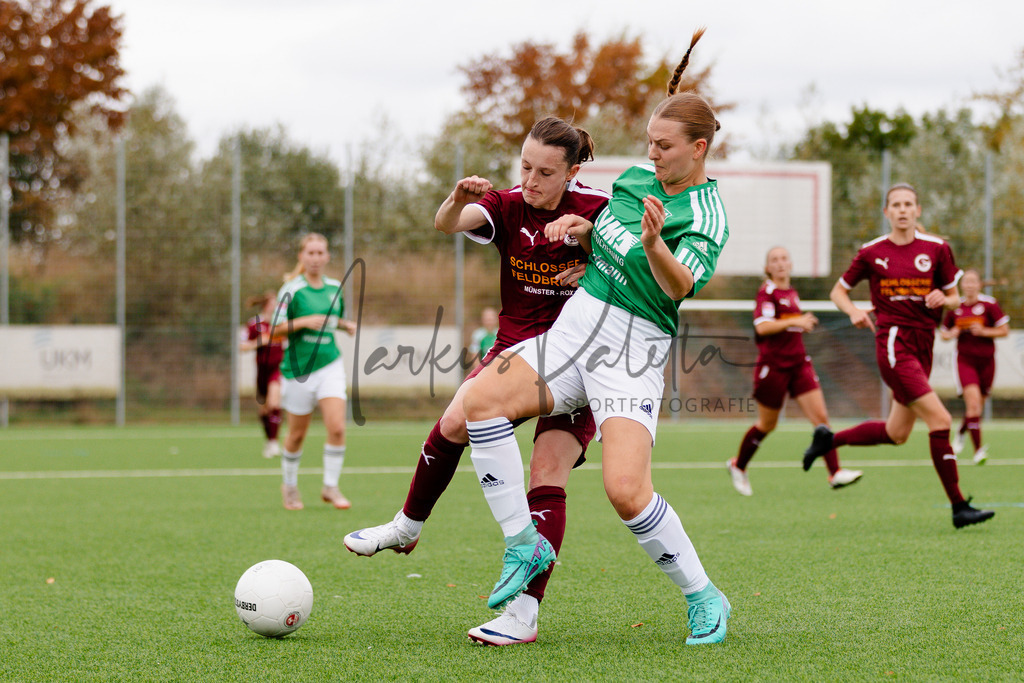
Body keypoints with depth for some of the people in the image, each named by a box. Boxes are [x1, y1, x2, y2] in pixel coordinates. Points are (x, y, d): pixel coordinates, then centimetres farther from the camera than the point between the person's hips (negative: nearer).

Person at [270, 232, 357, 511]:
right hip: (299, 368, -3)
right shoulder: (292, 290, -9)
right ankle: (289, 485, 30)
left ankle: (330, 487, -2)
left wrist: (346, 325, 4)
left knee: (337, 428, -13)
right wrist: (304, 322, -24)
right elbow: (277, 329, -10)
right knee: (297, 435, 8)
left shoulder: (335, 288, 7)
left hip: (330, 365, 3)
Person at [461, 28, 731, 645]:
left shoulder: (707, 218, -11)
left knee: (626, 490, -22)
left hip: (634, 349, -7)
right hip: (577, 323, 7)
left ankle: (704, 598, -1)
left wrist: (653, 245, -47)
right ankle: (524, 545, -8)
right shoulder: (638, 177, 10)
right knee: (482, 398, -18)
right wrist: (582, 226, 6)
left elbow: (679, 286, -27)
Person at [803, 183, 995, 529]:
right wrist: (853, 311, -9)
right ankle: (959, 507, -15)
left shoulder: (936, 249, 6)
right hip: (893, 342, -5)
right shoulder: (872, 252, 0)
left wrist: (943, 299, -12)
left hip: (923, 345, 5)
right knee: (939, 419, -17)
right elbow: (838, 290, 12)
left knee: (896, 433, 13)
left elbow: (954, 299, 12)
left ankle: (828, 439, 35)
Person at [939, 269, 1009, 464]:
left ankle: (961, 433, 43)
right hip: (965, 359, 0)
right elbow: (943, 332, 18)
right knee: (973, 400, -20)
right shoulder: (955, 307, 4)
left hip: (986, 360, 0)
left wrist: (984, 331, -16)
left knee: (977, 407, 11)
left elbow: (1004, 330, -2)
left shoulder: (989, 304, -3)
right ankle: (978, 449, -22)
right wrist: (950, 334, -5)